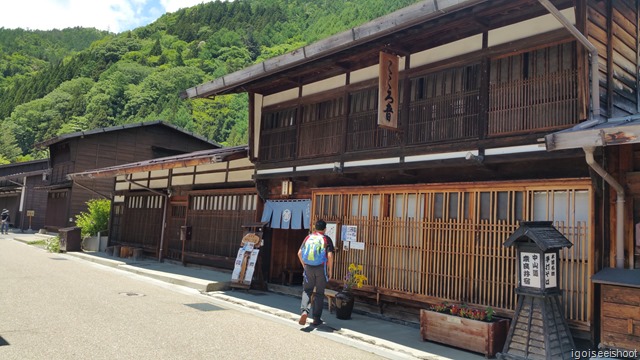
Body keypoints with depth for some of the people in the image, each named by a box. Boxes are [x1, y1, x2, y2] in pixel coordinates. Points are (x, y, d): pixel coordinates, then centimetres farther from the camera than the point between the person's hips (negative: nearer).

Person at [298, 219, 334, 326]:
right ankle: (316, 318, 14)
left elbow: (299, 253, 5)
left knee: (307, 290, 13)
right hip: (321, 269, -2)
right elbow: (330, 255, -12)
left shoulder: (308, 237, 6)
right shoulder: (326, 239, -3)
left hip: (308, 268, 2)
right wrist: (330, 270, -2)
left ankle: (304, 311, -11)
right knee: (319, 293, 9)